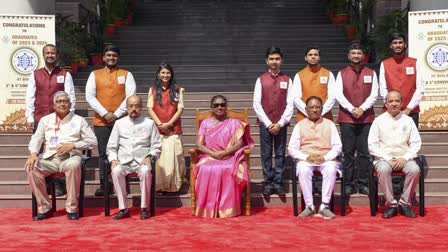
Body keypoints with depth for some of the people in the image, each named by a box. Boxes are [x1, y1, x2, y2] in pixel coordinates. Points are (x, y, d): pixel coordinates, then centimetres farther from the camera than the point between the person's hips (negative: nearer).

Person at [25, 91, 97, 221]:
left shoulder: (78, 120, 12)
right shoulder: (45, 120, 19)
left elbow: (92, 141, 6)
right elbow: (36, 139, 9)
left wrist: (72, 145, -8)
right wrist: (33, 153, -13)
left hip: (70, 157, -2)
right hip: (49, 158, 3)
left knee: (74, 165, -38)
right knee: (32, 168, -28)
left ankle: (72, 208, -25)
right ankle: (45, 207, -14)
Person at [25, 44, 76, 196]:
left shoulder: (65, 75, 8)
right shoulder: (35, 75, 13)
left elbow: (71, 97, 3)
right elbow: (29, 97, 10)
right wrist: (29, 117, 3)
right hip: (39, 119, 2)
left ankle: (59, 185, 2)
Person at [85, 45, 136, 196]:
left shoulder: (126, 74, 5)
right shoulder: (95, 74, 8)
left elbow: (130, 97, -3)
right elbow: (90, 97, 0)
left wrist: (117, 114, -11)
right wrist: (105, 113, -10)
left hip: (121, 120, -1)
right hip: (101, 121, 1)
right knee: (103, 153, 4)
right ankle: (103, 184, 10)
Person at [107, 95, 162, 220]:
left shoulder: (149, 123, 11)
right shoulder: (119, 123, 15)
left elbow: (156, 145, 9)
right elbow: (111, 146, 14)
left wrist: (149, 157, -9)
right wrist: (113, 159, -4)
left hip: (142, 161, -1)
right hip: (123, 161, 2)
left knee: (145, 171, -35)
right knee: (116, 171, -32)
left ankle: (144, 208, -23)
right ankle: (123, 209, -24)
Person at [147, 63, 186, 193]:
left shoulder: (177, 90, 9)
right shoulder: (153, 90, 10)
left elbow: (180, 109, 2)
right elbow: (150, 109, 3)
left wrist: (169, 124, -10)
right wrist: (160, 124, -10)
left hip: (174, 129, 0)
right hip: (157, 128, 0)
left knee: (173, 156, -4)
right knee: (158, 156, -3)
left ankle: (174, 184, 4)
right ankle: (158, 185, 2)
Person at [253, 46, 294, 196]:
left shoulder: (287, 80, 4)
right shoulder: (261, 80, 3)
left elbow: (290, 104, 0)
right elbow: (256, 104, -2)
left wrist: (280, 123, -8)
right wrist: (268, 123, -8)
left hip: (281, 124, 0)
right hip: (265, 123, 0)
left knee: (280, 154, 3)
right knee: (266, 155, 1)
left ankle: (278, 183, 9)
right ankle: (268, 184, 8)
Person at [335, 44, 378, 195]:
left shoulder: (371, 73, 10)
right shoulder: (342, 74, 8)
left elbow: (374, 95, 2)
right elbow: (338, 94, -2)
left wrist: (362, 109, -12)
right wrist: (352, 109, -13)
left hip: (366, 118, 1)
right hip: (346, 118, 0)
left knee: (364, 152, 1)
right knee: (348, 152, 1)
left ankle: (363, 183, 7)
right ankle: (349, 184, 6)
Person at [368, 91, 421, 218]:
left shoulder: (408, 120, 10)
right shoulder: (379, 121, 5)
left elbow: (416, 143, 7)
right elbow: (372, 145, 0)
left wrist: (405, 158, -9)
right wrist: (388, 159, -11)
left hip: (404, 158, 1)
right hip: (384, 158, -1)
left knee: (415, 169, -30)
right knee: (383, 170, -34)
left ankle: (404, 203, -14)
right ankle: (391, 204, -20)